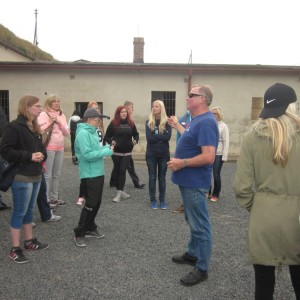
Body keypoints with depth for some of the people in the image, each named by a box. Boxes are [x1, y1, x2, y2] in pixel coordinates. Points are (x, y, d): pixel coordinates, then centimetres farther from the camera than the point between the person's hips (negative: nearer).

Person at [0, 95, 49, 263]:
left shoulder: (35, 127, 12)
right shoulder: (15, 126, -14)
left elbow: (41, 147, 20)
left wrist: (42, 155, -3)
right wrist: (29, 156, -21)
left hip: (36, 176, 8)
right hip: (21, 177, -8)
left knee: (30, 210, 18)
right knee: (19, 212, 1)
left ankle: (30, 241, 32)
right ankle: (15, 249, 13)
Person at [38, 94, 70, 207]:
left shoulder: (61, 115, 12)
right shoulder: (44, 114, -5)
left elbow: (67, 133, 7)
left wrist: (59, 122, -6)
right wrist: (50, 122, -15)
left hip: (60, 148, 6)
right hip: (48, 148, -6)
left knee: (56, 174, 13)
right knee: (47, 175, -4)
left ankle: (54, 197, 24)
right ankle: (46, 199, 4)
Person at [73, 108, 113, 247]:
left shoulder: (93, 132, 11)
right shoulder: (83, 133, -18)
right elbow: (87, 155, -26)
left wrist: (106, 147, 0)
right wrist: (106, 152, -21)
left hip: (98, 172, 9)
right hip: (89, 174, -9)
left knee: (96, 202, 16)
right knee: (91, 204, -3)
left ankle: (90, 228, 31)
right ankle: (79, 234, 10)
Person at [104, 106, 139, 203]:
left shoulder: (130, 123, 3)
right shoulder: (113, 123, -5)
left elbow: (136, 134, 15)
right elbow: (107, 136, -1)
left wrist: (135, 140, -5)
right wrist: (111, 142, -19)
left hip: (127, 152, 1)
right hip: (116, 151, -1)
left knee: (122, 171, -6)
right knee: (117, 171, 8)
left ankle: (119, 193, -7)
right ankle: (120, 191, 21)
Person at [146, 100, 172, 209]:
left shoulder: (167, 122, -2)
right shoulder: (149, 122, 1)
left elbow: (168, 137, -16)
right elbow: (149, 137, -12)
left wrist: (155, 136, -15)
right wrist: (161, 136, -14)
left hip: (164, 154, -1)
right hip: (151, 154, 1)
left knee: (162, 177, 8)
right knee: (152, 177, 6)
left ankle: (162, 200, 18)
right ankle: (153, 200, 16)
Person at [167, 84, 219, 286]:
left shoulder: (206, 122, -21)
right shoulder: (197, 120, 12)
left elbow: (208, 156, -28)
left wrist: (182, 163, -20)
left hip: (195, 182, -11)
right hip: (189, 181, 11)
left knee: (200, 226, 1)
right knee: (193, 222, 22)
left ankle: (202, 269, 14)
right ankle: (193, 254, 38)